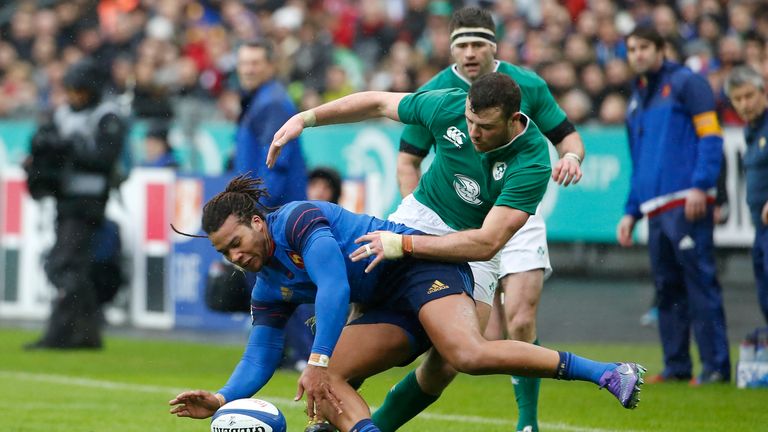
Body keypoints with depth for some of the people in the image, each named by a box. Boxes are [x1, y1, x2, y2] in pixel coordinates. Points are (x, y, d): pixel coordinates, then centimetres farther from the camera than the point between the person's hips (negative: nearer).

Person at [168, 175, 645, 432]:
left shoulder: (299, 218, -12)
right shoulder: (268, 290, 14)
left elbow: (334, 288, -24)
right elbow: (260, 357, 12)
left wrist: (317, 362, -29)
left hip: (424, 267, -9)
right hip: (391, 309, 9)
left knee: (469, 354, -34)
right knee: (324, 381, -11)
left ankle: (606, 372, -30)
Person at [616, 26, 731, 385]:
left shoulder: (686, 83, 3)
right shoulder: (636, 101, 24)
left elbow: (711, 136, -6)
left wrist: (700, 185, -16)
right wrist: (631, 212, 22)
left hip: (687, 204, -7)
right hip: (655, 208, 7)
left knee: (700, 281, -10)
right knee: (667, 288, 6)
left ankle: (716, 365, -11)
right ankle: (676, 365, 9)